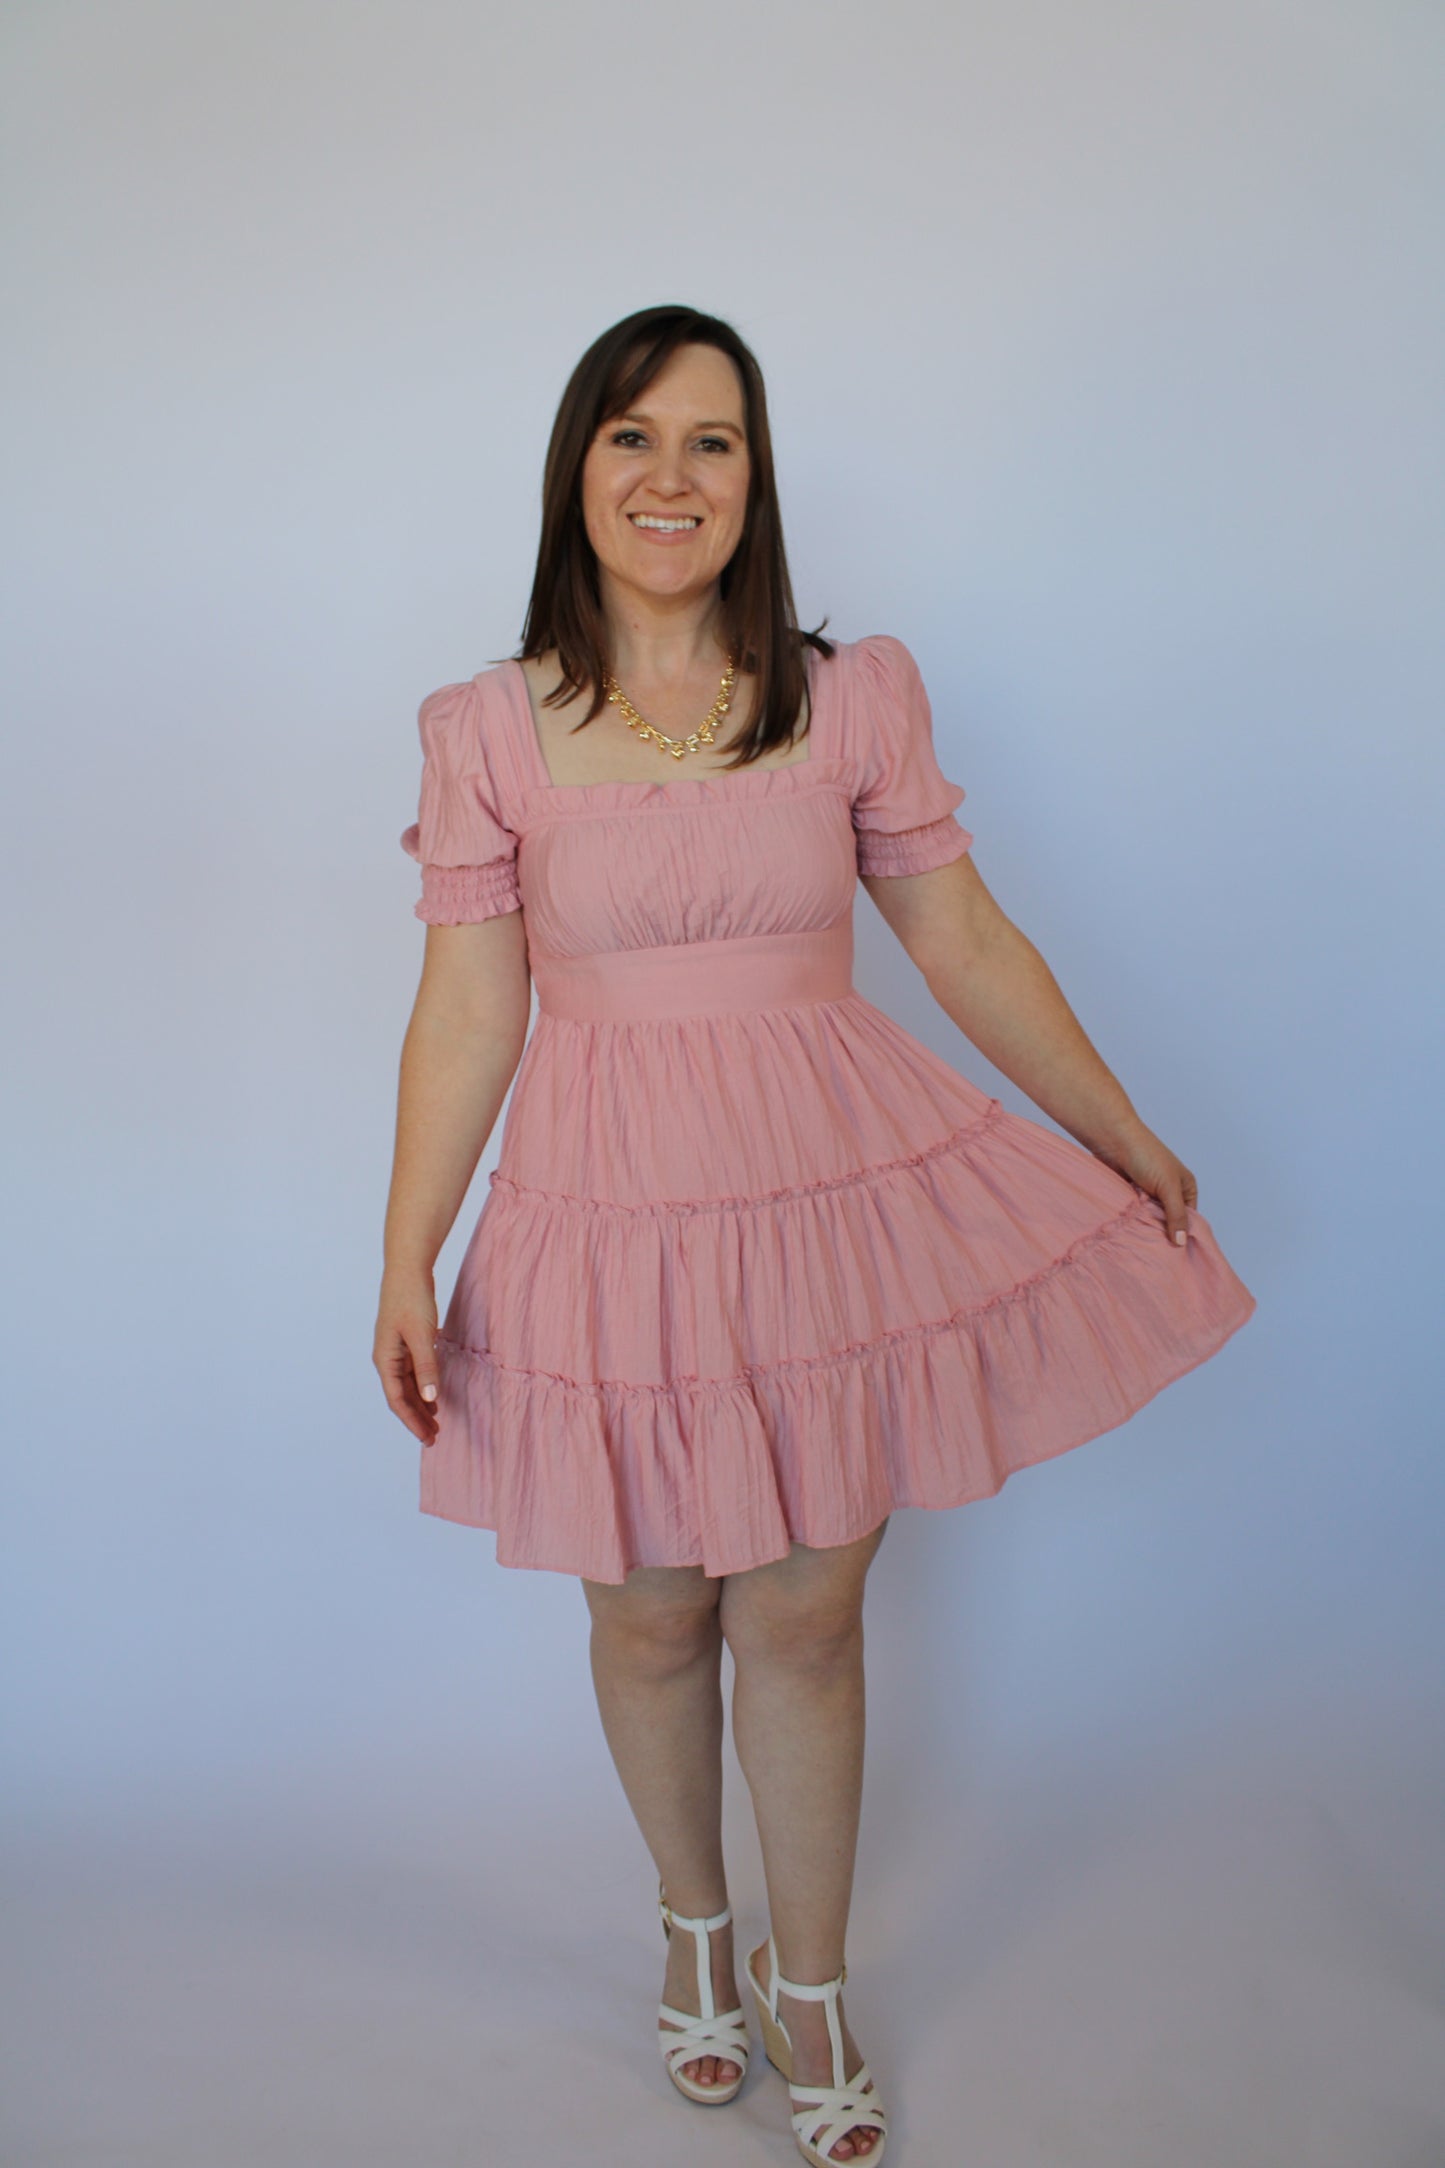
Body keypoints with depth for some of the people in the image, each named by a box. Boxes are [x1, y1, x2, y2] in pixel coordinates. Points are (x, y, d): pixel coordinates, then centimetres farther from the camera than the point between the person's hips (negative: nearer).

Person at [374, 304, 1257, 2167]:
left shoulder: (855, 695, 0)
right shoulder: (489, 731, -2)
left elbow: (966, 942, 6)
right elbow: (467, 1007, -2)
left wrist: (1132, 1146, 10)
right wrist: (405, 1264, -4)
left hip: (832, 1193, 0)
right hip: (613, 1217, 0)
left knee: (805, 1610, 8)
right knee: (650, 1609, 13)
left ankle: (809, 1981, 33)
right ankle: (694, 1924, 42)